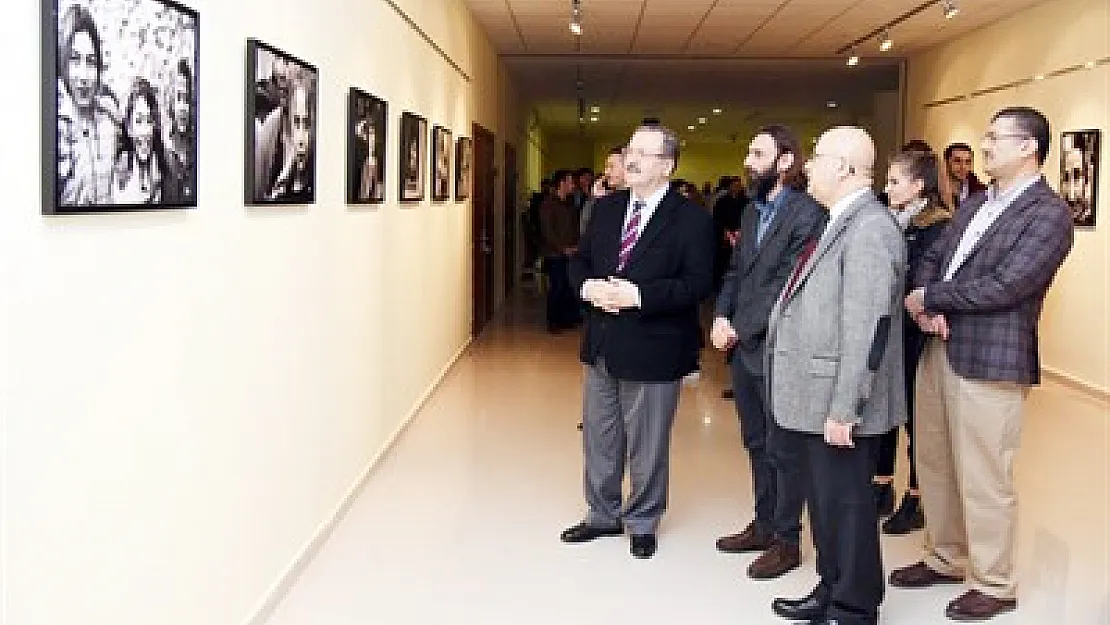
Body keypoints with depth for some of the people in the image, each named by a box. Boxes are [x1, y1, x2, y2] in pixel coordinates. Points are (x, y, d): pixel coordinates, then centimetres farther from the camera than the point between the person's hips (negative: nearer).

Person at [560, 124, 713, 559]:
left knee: (647, 444, 9)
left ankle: (642, 522, 29)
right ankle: (603, 515, 35)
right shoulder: (606, 208, 8)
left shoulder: (691, 219, -11)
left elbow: (697, 283, -17)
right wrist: (588, 286, -10)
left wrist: (640, 295, -26)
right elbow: (580, 260, 13)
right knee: (599, 437, 17)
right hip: (602, 345, 6)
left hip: (652, 351, -6)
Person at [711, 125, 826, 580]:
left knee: (783, 450, 4)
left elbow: (788, 286, -19)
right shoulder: (752, 211, 12)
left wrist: (740, 330, -15)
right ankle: (763, 525, 32)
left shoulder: (807, 214, -15)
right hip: (744, 348, 8)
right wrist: (722, 316, -2)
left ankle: (787, 541, 17)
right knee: (756, 443, 18)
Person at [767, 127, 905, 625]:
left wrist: (844, 410, -23)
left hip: (837, 405, -10)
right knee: (825, 501, 20)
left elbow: (866, 328, -24)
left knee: (845, 506, 4)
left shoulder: (869, 229, -19)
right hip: (816, 399, 10)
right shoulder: (842, 223, 12)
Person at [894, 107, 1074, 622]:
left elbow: (1005, 286, -20)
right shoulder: (975, 205, 15)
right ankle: (945, 559, 34)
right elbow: (933, 258, 13)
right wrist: (928, 308, -8)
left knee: (982, 479, 1)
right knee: (934, 463, 17)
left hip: (990, 361, -8)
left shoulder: (1048, 213, -11)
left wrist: (928, 298, -11)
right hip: (939, 350, 8)